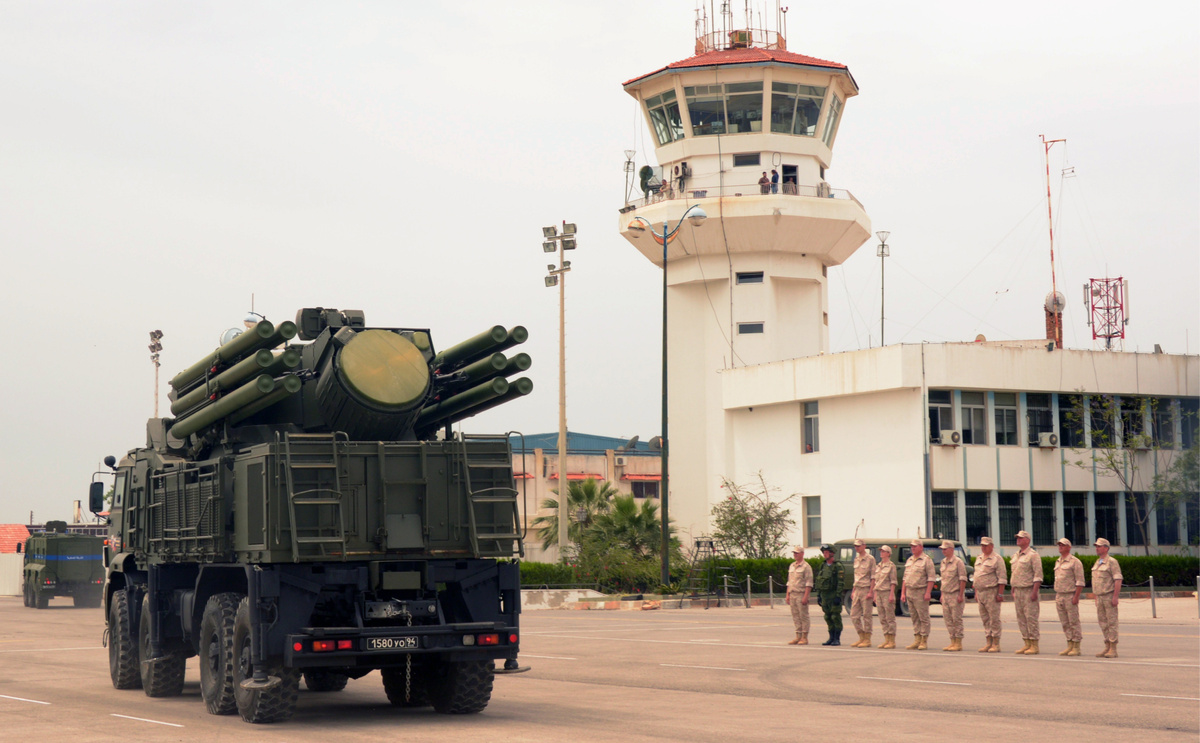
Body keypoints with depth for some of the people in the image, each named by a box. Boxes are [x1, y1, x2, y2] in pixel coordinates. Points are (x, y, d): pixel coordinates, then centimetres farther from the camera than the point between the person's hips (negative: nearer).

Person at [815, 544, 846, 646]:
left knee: (835, 617, -6)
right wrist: (818, 595, 14)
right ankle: (831, 638, 15)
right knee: (828, 617, 9)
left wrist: (838, 596, -19)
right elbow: (819, 581, 19)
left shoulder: (838, 566, -9)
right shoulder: (823, 566, 15)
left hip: (834, 595, -7)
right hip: (825, 595, 7)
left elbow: (840, 583, -14)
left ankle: (837, 639, -2)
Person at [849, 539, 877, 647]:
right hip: (857, 589, 8)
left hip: (866, 589, -8)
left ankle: (867, 639, 1)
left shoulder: (870, 559, -6)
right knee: (854, 615, 5)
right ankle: (861, 637, 14)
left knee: (866, 615, -4)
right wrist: (853, 591, 17)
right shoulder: (856, 559, 16)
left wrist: (870, 592, -16)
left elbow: (873, 577, -10)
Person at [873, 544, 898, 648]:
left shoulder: (891, 565, -5)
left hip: (887, 592, -7)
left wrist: (891, 595, -16)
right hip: (879, 593, 7)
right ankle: (886, 640, 11)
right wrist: (875, 594, 14)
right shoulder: (878, 566, 15)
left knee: (890, 618, -5)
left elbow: (893, 581, -9)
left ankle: (892, 641, -4)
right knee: (882, 618, 7)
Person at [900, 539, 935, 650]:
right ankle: (917, 640, 12)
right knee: (914, 617, 9)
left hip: (921, 592, -7)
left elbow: (931, 577, -10)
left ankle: (924, 641, -2)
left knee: (923, 617, -4)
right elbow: (905, 578, 20)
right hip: (909, 592, 7)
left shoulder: (926, 560, -5)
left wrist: (928, 593, -17)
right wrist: (903, 593, 13)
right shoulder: (909, 561, 18)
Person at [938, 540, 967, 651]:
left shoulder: (958, 562, -9)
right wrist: (942, 594, 17)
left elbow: (963, 579, -11)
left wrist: (960, 595, -16)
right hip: (946, 594, 8)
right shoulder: (943, 562, 14)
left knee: (957, 619, -5)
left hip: (955, 594, -8)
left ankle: (958, 643, -1)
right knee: (948, 619, 7)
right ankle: (953, 641, 13)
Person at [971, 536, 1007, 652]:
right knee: (985, 618, 9)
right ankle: (989, 643, 14)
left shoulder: (997, 559, -7)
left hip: (992, 592, -8)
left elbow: (1002, 577, -11)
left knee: (994, 618, -6)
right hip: (980, 592, 8)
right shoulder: (979, 559, 17)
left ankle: (996, 644, -3)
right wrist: (976, 593, 17)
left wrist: (1000, 594, -17)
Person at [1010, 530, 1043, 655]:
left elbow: (1038, 575, -13)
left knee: (1031, 617, -8)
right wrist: (1013, 591, 17)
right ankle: (1027, 644, 12)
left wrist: (1034, 592, -19)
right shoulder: (1016, 556, 17)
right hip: (1018, 590, 8)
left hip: (1029, 590, -8)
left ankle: (1034, 645, -5)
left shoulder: (1033, 555, -8)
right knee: (1021, 618, 8)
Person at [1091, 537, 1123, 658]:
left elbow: (1118, 579, -14)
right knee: (1103, 623, 9)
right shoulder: (1097, 563, 16)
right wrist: (1096, 597, 17)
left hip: (1109, 596, -8)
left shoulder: (1111, 562, -8)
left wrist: (1115, 597, -20)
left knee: (1112, 622, -6)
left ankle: (1113, 650, -5)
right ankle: (1107, 648, 14)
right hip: (1100, 597, 8)